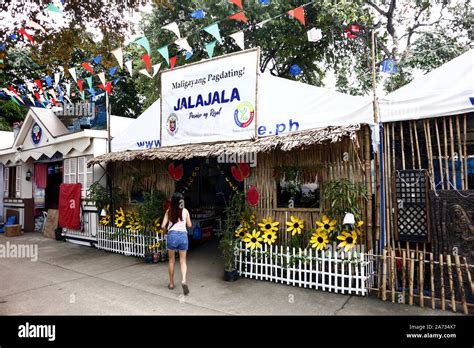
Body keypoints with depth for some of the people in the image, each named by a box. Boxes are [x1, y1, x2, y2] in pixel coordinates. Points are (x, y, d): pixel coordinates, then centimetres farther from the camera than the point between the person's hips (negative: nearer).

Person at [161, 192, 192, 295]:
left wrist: (166, 229, 19)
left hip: (172, 235, 0)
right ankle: (184, 280, -13)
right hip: (183, 235, 0)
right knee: (183, 261, 9)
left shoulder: (169, 211, 0)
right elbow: (189, 225, 6)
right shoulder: (185, 211, 2)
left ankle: (171, 283, 24)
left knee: (171, 260, 16)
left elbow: (163, 226, -3)